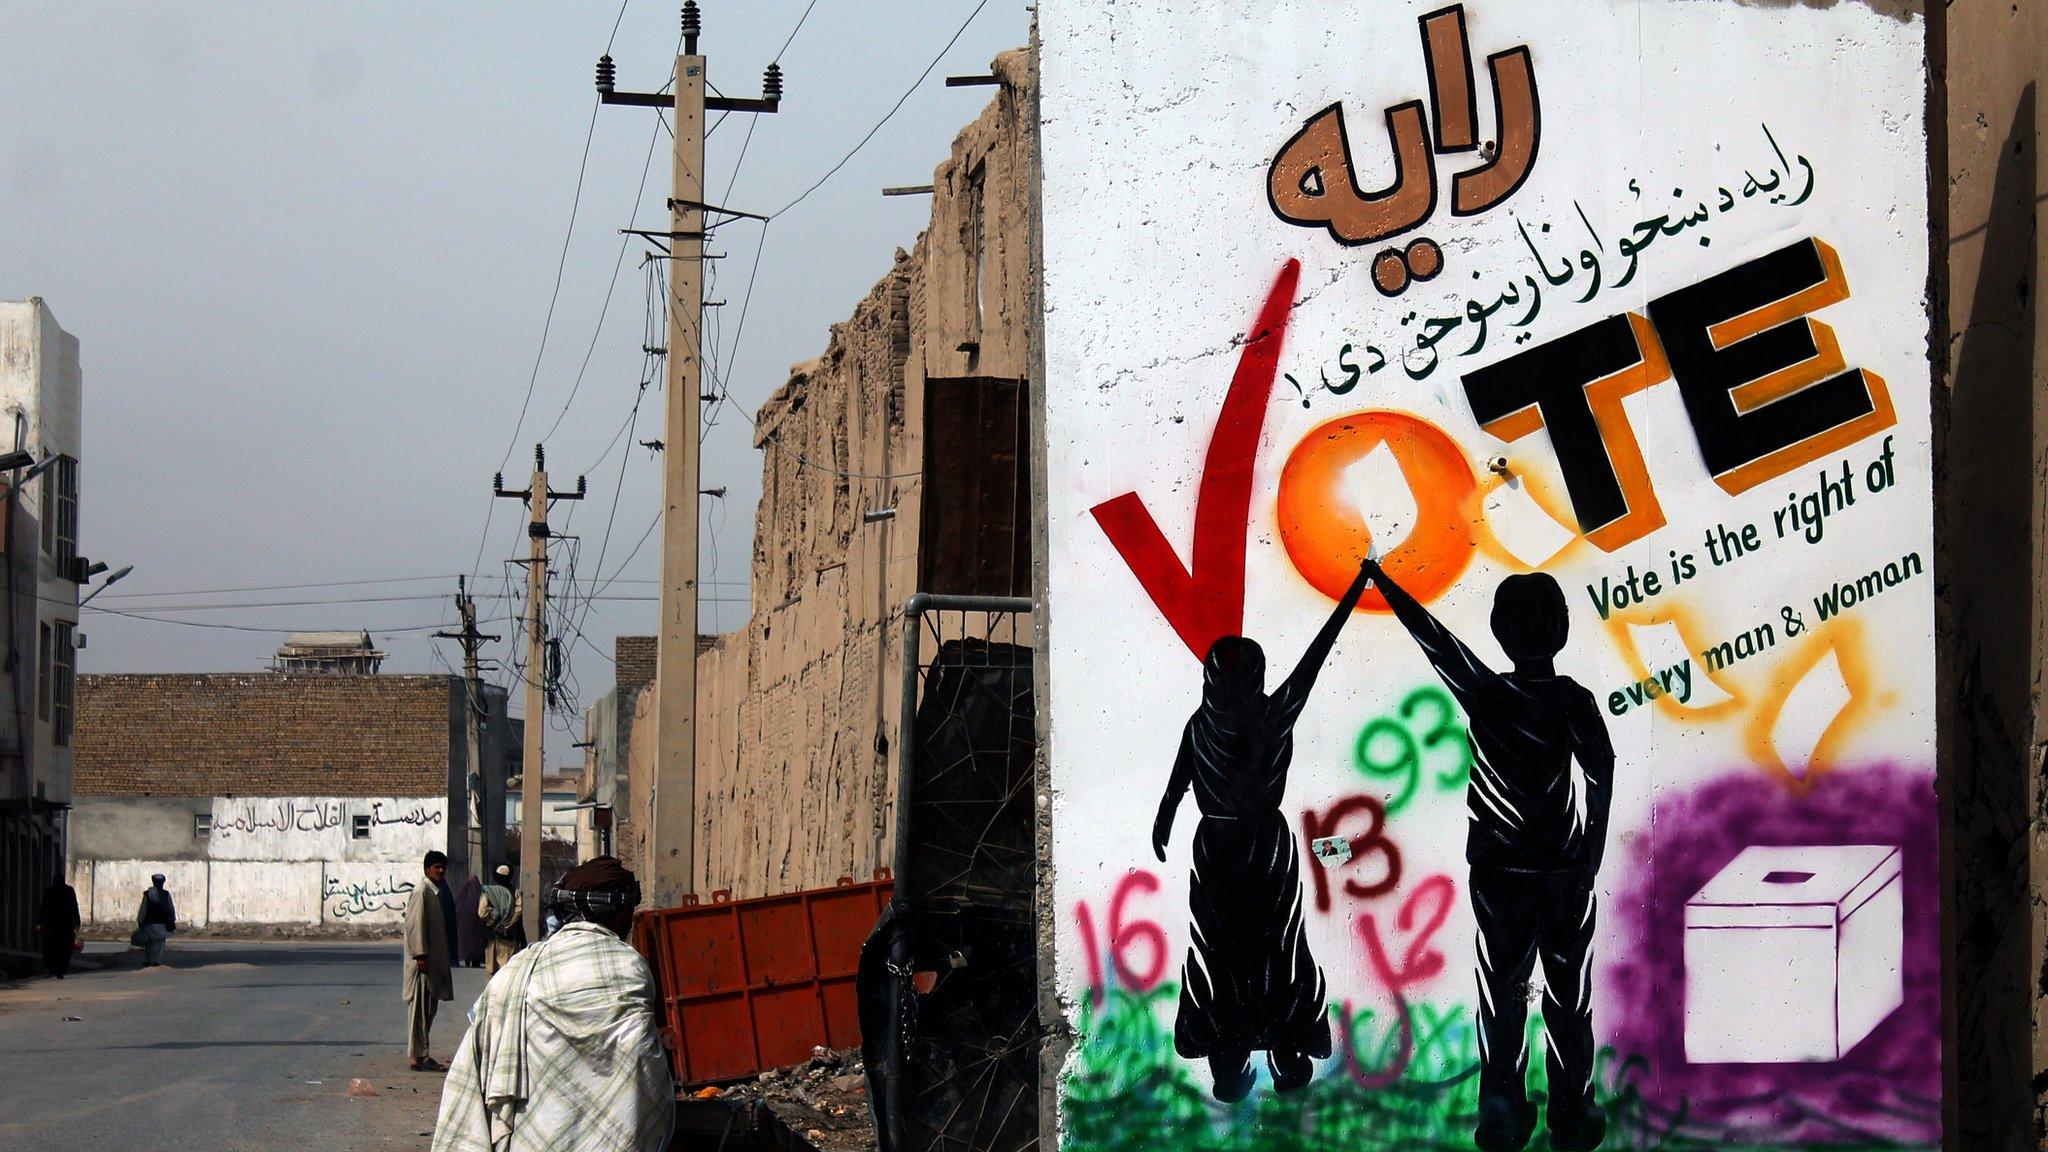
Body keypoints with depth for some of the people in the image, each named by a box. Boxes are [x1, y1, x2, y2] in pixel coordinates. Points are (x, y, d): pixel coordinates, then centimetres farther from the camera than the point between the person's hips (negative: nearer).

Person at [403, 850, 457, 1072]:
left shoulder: (439, 892, 17)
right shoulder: (422, 891, -12)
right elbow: (415, 924, -18)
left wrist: (443, 959, 20)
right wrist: (420, 955, -23)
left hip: (435, 959, 10)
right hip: (423, 960, -10)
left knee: (430, 1007, 13)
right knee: (419, 1006, -7)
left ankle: (420, 1053, 19)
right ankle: (416, 1056, -7)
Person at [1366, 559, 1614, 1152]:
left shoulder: (1486, 693, -9)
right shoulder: (1575, 701, -10)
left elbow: (1435, 641, 1)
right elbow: (1601, 777, -9)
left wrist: (1384, 585, 14)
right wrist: (1590, 857, 1)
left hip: (1497, 874, 1)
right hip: (1566, 874, 0)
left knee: (1502, 992, 8)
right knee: (1568, 997, 9)